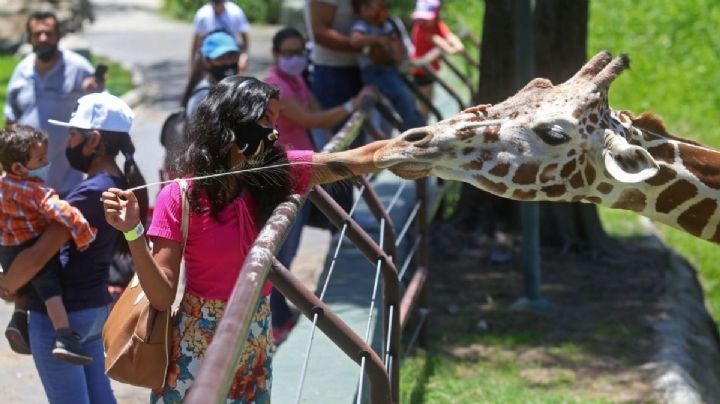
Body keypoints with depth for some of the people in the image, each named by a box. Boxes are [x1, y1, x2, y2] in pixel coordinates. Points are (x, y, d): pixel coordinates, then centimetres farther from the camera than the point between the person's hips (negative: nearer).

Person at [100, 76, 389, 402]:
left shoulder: (276, 171, -4)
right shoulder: (180, 197, -14)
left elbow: (361, 159, -9)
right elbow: (162, 296, -15)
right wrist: (134, 234, -28)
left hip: (256, 342, 4)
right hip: (199, 345, -4)